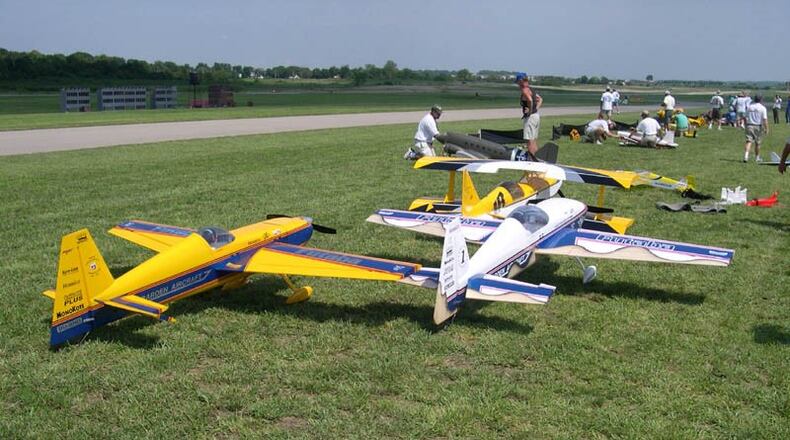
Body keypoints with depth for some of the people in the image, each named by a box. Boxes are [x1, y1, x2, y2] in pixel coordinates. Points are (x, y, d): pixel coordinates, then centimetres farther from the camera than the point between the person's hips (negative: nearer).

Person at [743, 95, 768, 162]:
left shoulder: (749, 106, 7)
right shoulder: (762, 108, -4)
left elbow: (746, 117, 10)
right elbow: (765, 119, -10)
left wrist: (746, 126, 20)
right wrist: (766, 129, -7)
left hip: (749, 125, 2)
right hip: (758, 126, -2)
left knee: (748, 141, -7)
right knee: (757, 143, 11)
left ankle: (746, 156, -26)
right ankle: (757, 157, 23)